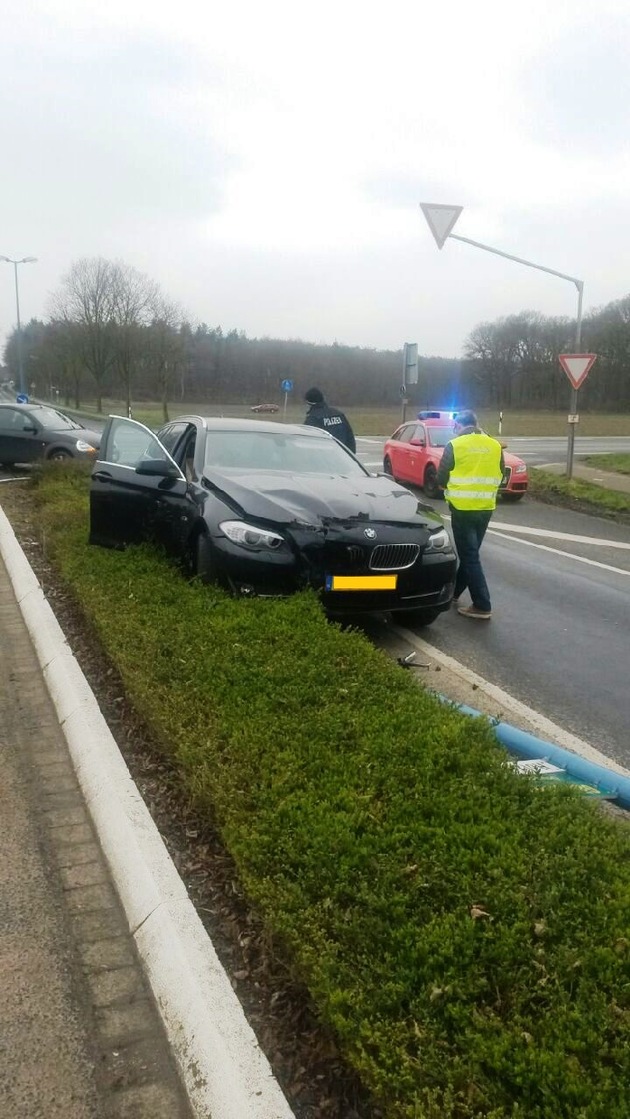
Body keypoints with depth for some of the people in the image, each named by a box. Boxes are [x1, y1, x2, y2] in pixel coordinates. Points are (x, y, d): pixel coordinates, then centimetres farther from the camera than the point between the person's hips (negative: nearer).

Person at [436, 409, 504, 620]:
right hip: (486, 507, 5)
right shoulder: (495, 445, 6)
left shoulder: (455, 445, -7)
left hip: (462, 507, -5)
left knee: (469, 556, -2)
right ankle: (454, 591, 32)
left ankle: (482, 606, -4)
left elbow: (441, 478, -4)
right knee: (470, 553, 18)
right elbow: (499, 476, 12)